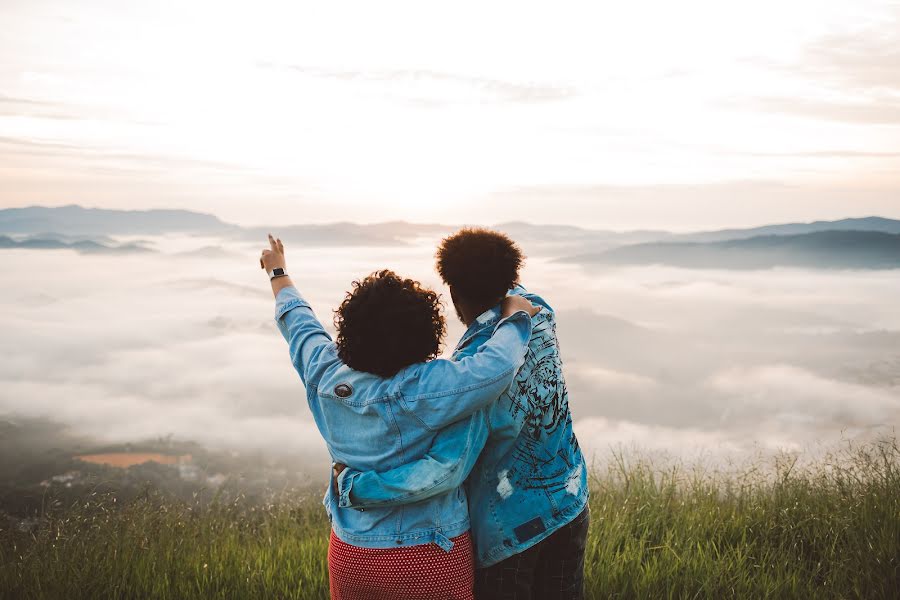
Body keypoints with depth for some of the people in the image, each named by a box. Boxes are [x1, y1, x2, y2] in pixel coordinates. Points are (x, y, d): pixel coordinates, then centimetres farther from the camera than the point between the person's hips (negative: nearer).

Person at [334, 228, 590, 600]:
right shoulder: (539, 317, -8)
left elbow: (445, 469, -35)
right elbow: (512, 291, 18)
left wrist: (352, 485, -27)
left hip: (510, 527, -6)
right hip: (569, 504, 7)